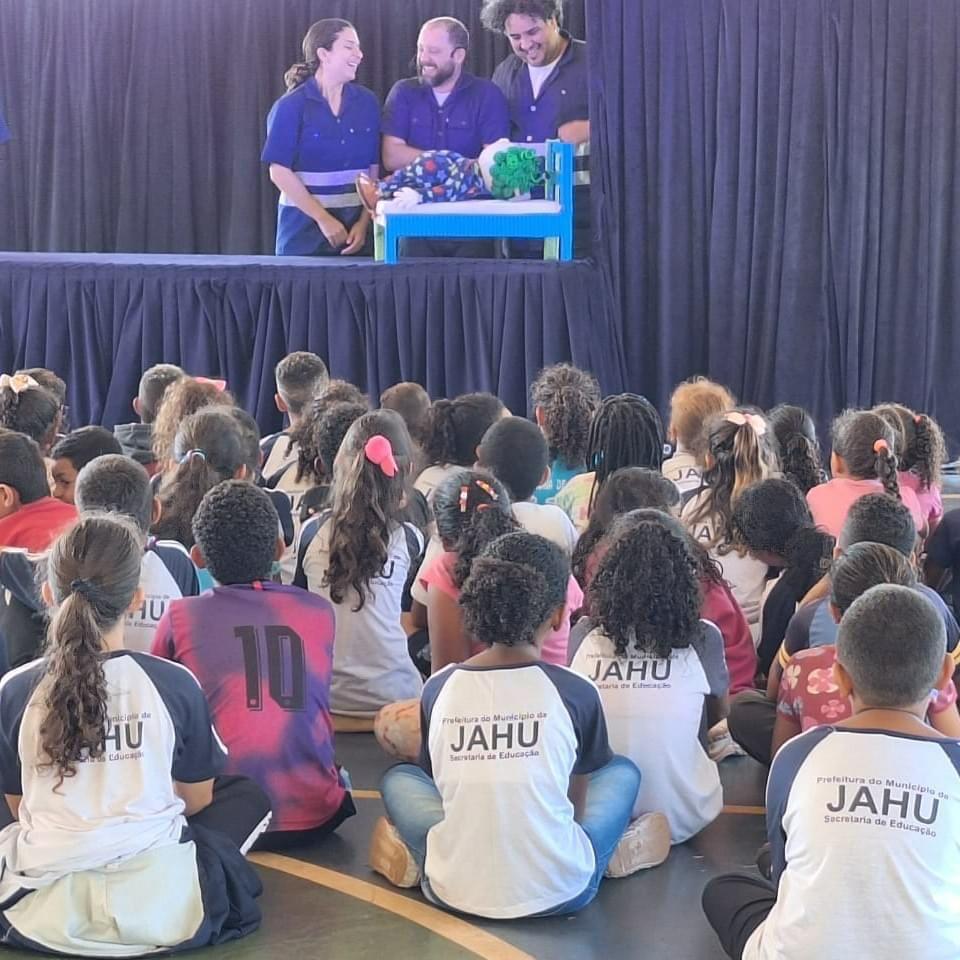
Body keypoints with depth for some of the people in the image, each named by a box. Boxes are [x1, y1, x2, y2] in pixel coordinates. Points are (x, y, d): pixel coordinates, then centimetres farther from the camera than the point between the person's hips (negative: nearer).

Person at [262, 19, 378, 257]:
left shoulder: (366, 102, 6)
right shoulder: (291, 106, -5)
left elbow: (374, 170, 7)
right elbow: (279, 172, -9)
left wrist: (364, 223, -4)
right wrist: (324, 219, -13)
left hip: (355, 227, 3)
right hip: (304, 227, -3)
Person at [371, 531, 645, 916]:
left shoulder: (437, 689, -3)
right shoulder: (576, 693, -8)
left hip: (455, 892, 1)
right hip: (560, 892, 0)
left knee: (398, 777, 26)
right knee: (623, 770, 23)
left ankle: (420, 858, 4)